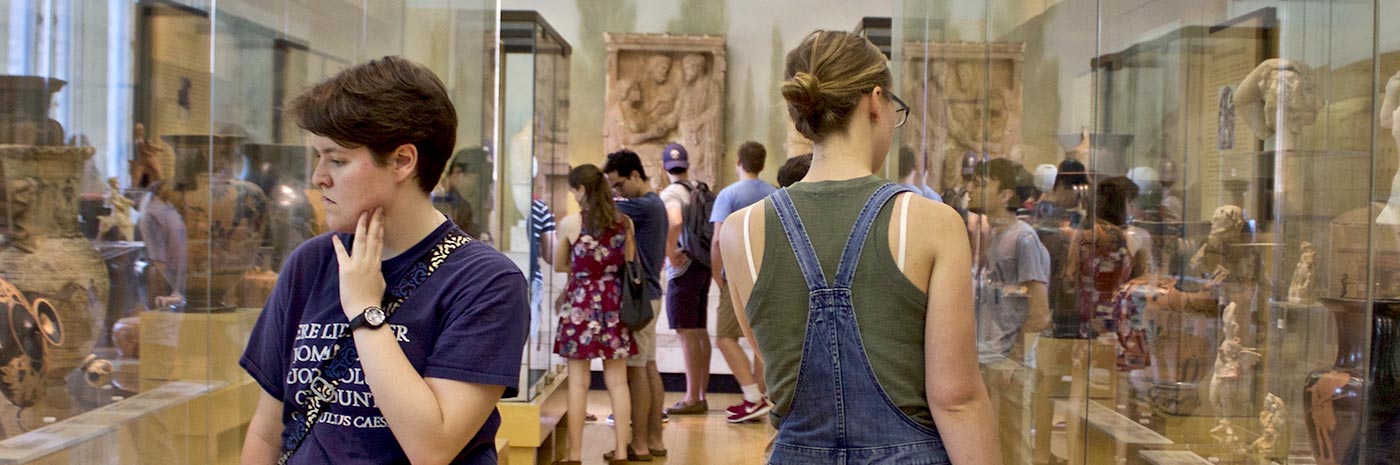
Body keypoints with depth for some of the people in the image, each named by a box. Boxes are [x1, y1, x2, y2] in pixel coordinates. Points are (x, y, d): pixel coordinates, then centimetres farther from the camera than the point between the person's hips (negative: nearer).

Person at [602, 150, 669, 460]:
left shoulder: (643, 206, -16)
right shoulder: (656, 204, 14)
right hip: (649, 294, 10)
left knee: (635, 370, -5)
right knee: (649, 367, 12)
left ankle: (639, 445, -2)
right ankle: (654, 439, 17)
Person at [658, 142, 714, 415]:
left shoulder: (671, 193, -11)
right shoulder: (700, 190, 11)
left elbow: (675, 221, -31)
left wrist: (670, 252, -19)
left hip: (683, 269, -8)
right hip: (703, 266, 8)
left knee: (687, 333, -6)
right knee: (700, 332, 11)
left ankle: (693, 398, -4)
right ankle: (701, 395, 17)